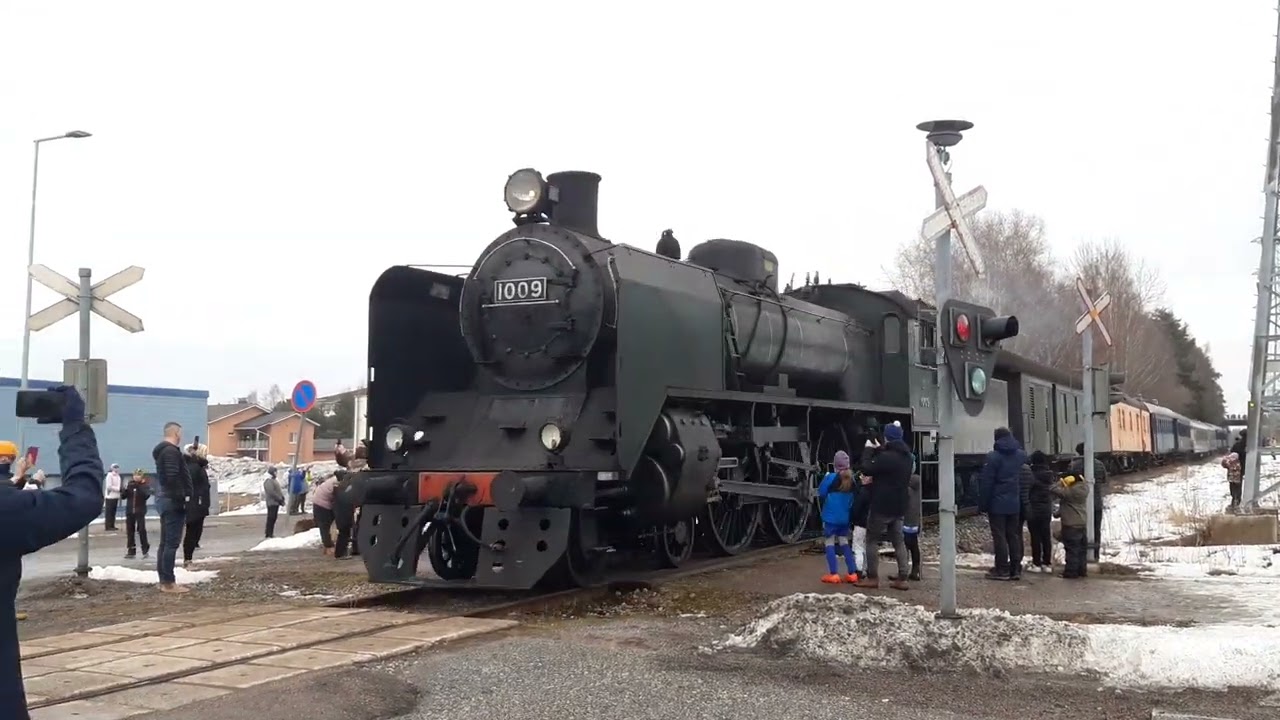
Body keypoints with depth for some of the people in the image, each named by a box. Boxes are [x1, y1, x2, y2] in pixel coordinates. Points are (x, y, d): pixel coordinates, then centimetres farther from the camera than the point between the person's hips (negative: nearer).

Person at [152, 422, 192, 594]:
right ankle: (169, 583, -9)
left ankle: (163, 581, 14)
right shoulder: (171, 450, -13)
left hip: (163, 499, 11)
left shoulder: (161, 450, 18)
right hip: (173, 501, -10)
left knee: (165, 542, 11)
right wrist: (181, 499, -18)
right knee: (172, 543, -9)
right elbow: (173, 478, -22)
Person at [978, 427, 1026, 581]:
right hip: (1015, 504, 5)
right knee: (1014, 535, 11)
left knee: (999, 536, -1)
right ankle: (1016, 569, 12)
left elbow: (986, 482, -13)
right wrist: (1025, 501, 18)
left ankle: (1002, 570, -1)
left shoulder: (993, 457, -11)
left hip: (997, 504, -5)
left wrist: (982, 504, -8)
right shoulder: (1021, 455, 7)